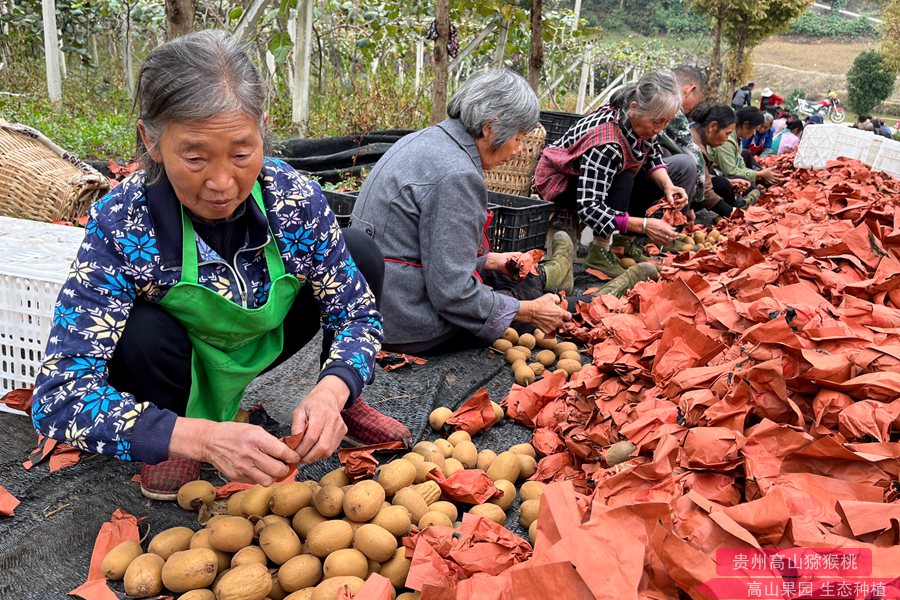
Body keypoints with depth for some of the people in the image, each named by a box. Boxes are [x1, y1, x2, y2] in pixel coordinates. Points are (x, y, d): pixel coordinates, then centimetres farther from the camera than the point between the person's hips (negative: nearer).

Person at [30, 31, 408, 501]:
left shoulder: (297, 198, -25)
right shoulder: (120, 225, -32)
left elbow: (358, 316, -17)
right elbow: (59, 396, -36)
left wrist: (331, 393, -39)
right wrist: (202, 437, -51)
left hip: (261, 343, 2)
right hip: (174, 369, -2)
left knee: (362, 254, -15)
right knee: (144, 332, -35)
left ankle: (347, 404, 6)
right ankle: (174, 450, -4)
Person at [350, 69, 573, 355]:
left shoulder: (424, 139, 5)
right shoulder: (457, 176, -26)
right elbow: (452, 295, -26)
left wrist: (488, 260, 23)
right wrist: (530, 312, -13)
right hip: (412, 329, -8)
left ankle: (543, 277, 52)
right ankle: (545, 278, 43)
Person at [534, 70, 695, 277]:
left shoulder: (642, 120, -18)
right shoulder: (605, 143, -39)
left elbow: (653, 158, -1)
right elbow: (589, 209, -41)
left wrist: (668, 185, -22)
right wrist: (644, 225, -46)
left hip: (606, 177, 8)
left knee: (685, 165, -2)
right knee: (624, 179, -38)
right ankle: (600, 251, -21)